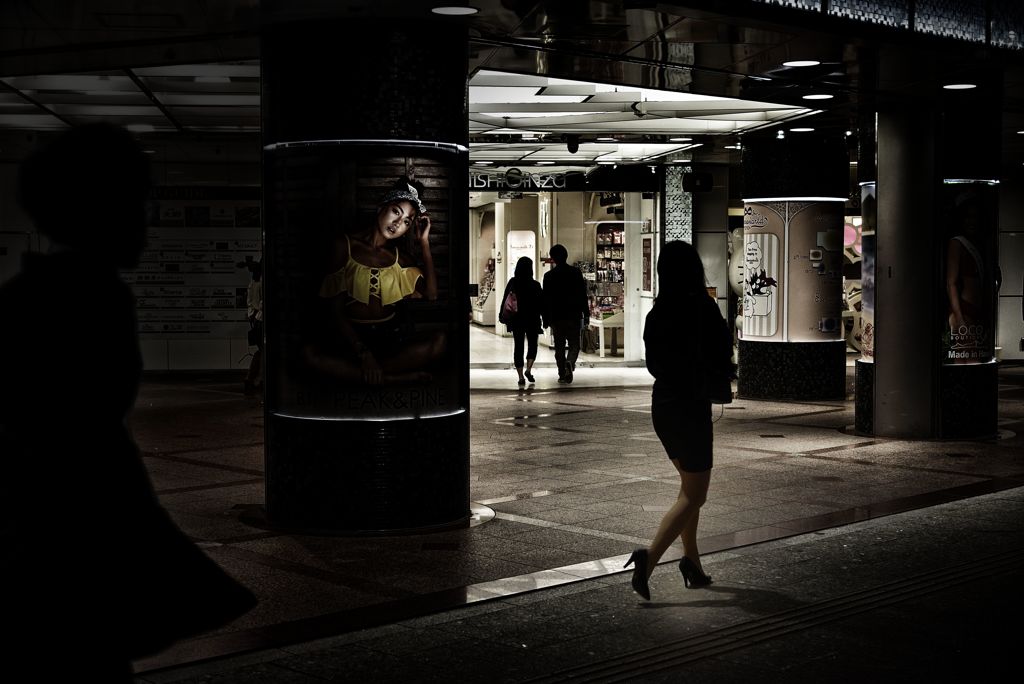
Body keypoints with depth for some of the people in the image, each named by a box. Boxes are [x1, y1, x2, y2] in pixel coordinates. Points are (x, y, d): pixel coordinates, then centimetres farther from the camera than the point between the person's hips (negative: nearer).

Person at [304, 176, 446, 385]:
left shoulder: (399, 256, 10)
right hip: (351, 333, -3)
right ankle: (397, 378, -34)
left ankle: (349, 372, -26)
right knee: (311, 354, -34)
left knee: (439, 341, -26)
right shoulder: (345, 246, 0)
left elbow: (430, 295, -5)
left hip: (391, 334, 3)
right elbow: (336, 309, -6)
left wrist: (424, 243, -1)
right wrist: (362, 352, -19)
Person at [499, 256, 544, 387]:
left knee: (518, 346, 7)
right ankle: (528, 369, -3)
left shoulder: (512, 283, -5)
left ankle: (521, 376, 4)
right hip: (532, 320, -1)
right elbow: (542, 303, -6)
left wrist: (503, 317, 7)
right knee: (532, 344, 16)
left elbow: (505, 301, -1)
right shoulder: (535, 285, -10)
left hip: (516, 321, 1)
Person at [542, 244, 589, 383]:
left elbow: (546, 300, 0)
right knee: (574, 344, 7)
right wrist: (586, 314, 5)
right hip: (574, 316, 0)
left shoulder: (549, 276, -2)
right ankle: (570, 362, -22)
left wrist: (546, 320, 6)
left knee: (559, 347, 10)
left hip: (556, 317, 0)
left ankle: (562, 374, 9)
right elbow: (583, 295, -1)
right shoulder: (576, 272, -1)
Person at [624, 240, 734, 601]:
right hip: (691, 407, -7)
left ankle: (692, 561, 18)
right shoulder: (703, 308, -14)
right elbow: (721, 360, -13)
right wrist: (725, 370, 8)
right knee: (694, 494, 0)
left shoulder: (656, 314, 3)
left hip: (661, 404, 7)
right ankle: (650, 556, -18)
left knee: (689, 485, 20)